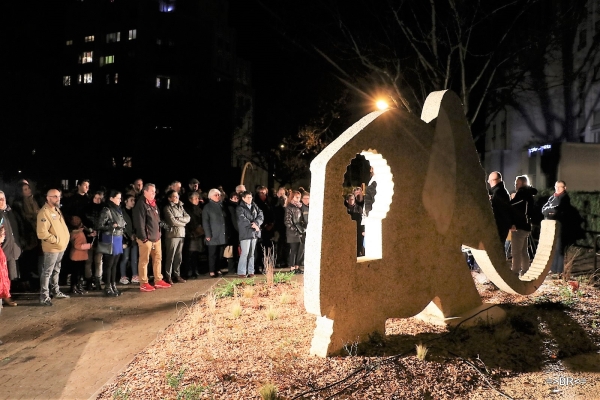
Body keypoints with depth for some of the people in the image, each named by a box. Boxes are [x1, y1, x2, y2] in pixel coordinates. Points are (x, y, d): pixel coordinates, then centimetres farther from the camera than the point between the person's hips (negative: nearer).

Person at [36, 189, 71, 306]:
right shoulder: (44, 212, -18)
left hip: (61, 247, 9)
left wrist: (66, 236, 7)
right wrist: (56, 240, -19)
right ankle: (44, 296, 2)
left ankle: (55, 291, 33)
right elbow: (42, 233, -25)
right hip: (51, 248, -9)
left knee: (56, 271, 21)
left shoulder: (57, 209, 11)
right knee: (47, 272, -3)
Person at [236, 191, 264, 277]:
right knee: (245, 252, -8)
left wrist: (256, 223, -15)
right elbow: (242, 220, -14)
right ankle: (241, 272, -2)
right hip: (245, 233, -5)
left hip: (254, 233, 5)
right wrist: (252, 225, -17)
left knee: (252, 253, 9)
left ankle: (251, 271, 14)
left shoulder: (254, 206, 14)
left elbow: (261, 215, 3)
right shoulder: (240, 208, -2)